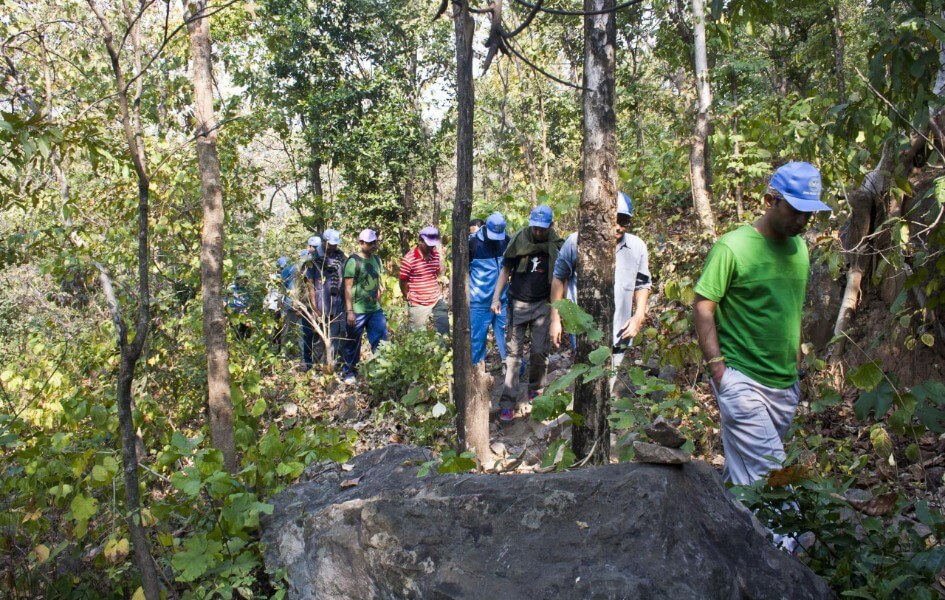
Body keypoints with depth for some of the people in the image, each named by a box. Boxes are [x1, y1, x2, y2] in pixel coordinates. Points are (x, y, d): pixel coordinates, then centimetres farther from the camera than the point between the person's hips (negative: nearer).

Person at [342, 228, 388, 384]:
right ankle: (349, 372, 22)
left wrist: (379, 304, 16)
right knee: (353, 343, 7)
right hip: (357, 311, -6)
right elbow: (348, 288, -13)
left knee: (381, 341, 5)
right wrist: (349, 311, -16)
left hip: (375, 310, 6)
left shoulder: (376, 260, 9)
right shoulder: (353, 261, -11)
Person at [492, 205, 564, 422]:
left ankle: (535, 390, 29)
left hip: (542, 306, 1)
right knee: (513, 352, -2)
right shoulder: (518, 241, -4)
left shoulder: (556, 246, -2)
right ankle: (507, 402, -1)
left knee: (540, 351, 5)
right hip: (518, 304, 0)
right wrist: (496, 297, -6)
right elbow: (505, 271, 3)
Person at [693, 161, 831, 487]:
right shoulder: (732, 247, -11)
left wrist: (796, 356, 15)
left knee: (743, 466, 15)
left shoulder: (800, 247, 10)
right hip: (741, 380, -6)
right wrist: (717, 367, -16)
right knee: (769, 472, -11)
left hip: (786, 383, 7)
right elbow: (702, 307, -11)